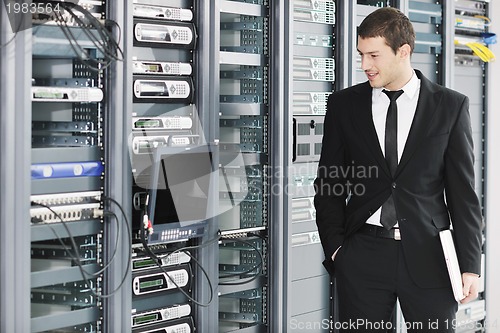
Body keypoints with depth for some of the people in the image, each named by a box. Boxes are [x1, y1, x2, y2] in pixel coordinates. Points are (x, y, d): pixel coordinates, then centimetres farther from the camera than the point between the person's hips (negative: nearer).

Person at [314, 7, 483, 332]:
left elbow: (463, 192, 2)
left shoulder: (451, 106, 3)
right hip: (362, 256, 1)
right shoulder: (344, 105, 6)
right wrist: (335, 248, -1)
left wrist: (470, 265, -2)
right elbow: (327, 184, 10)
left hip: (428, 257, -1)